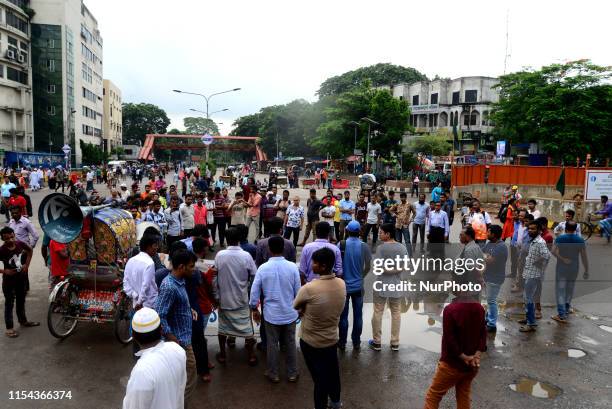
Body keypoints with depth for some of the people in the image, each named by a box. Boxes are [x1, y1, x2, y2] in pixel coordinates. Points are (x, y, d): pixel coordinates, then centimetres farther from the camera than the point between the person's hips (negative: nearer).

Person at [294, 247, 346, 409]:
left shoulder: (309, 288, -30)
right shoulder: (342, 284, -12)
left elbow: (296, 307, -11)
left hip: (311, 342, -5)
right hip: (332, 338, 6)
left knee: (319, 377, 12)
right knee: (332, 371, 26)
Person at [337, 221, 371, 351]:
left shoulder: (341, 245, -12)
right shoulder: (364, 246, -9)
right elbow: (367, 267, -4)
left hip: (343, 285, -1)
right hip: (358, 286, 1)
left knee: (343, 315, 10)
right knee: (358, 315, 12)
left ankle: (342, 343, 20)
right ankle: (356, 343, 21)